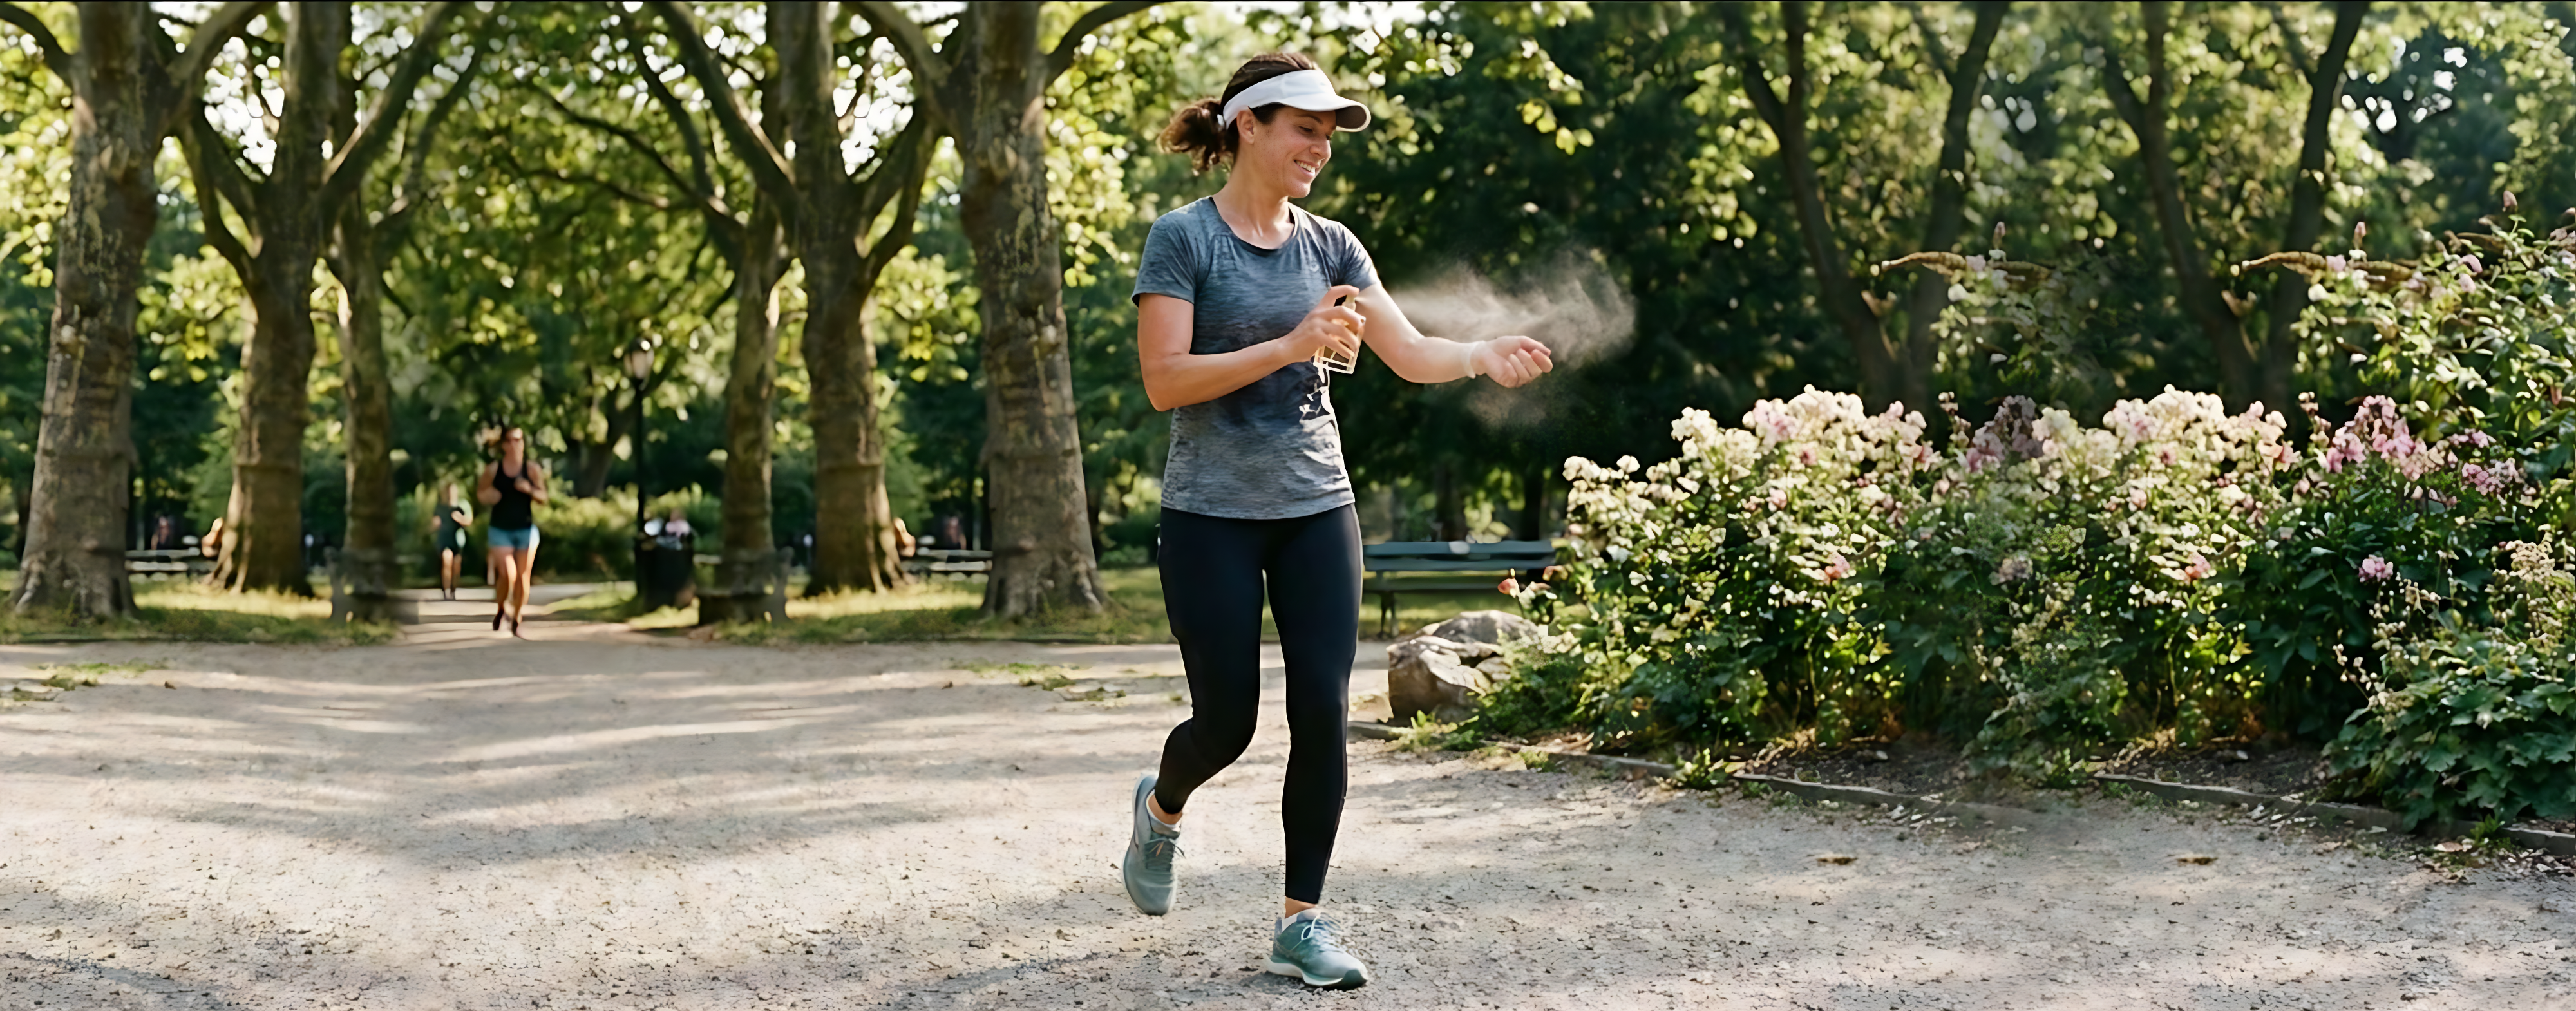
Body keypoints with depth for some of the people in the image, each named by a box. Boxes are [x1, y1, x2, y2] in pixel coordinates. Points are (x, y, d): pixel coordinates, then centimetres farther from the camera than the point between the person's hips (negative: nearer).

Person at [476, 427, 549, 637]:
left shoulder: (532, 469, -2)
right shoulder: (493, 469, -2)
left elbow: (543, 497, 1)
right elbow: (480, 492, 12)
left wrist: (529, 489, -19)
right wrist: (486, 496, -11)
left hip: (526, 529, 1)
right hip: (501, 531, -1)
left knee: (523, 576, 1)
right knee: (508, 574, -16)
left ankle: (516, 623, 15)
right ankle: (501, 610, 14)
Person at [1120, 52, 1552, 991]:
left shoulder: (1329, 245, 7)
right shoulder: (1183, 238, -7)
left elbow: (1409, 353, -2)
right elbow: (1165, 381, -15)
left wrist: (1482, 354, -23)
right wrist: (1291, 346, -24)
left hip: (1316, 507, 4)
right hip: (1212, 515, -4)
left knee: (1323, 711, -5)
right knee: (1228, 718, 1)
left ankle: (1301, 921, 4)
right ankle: (1161, 808, 36)